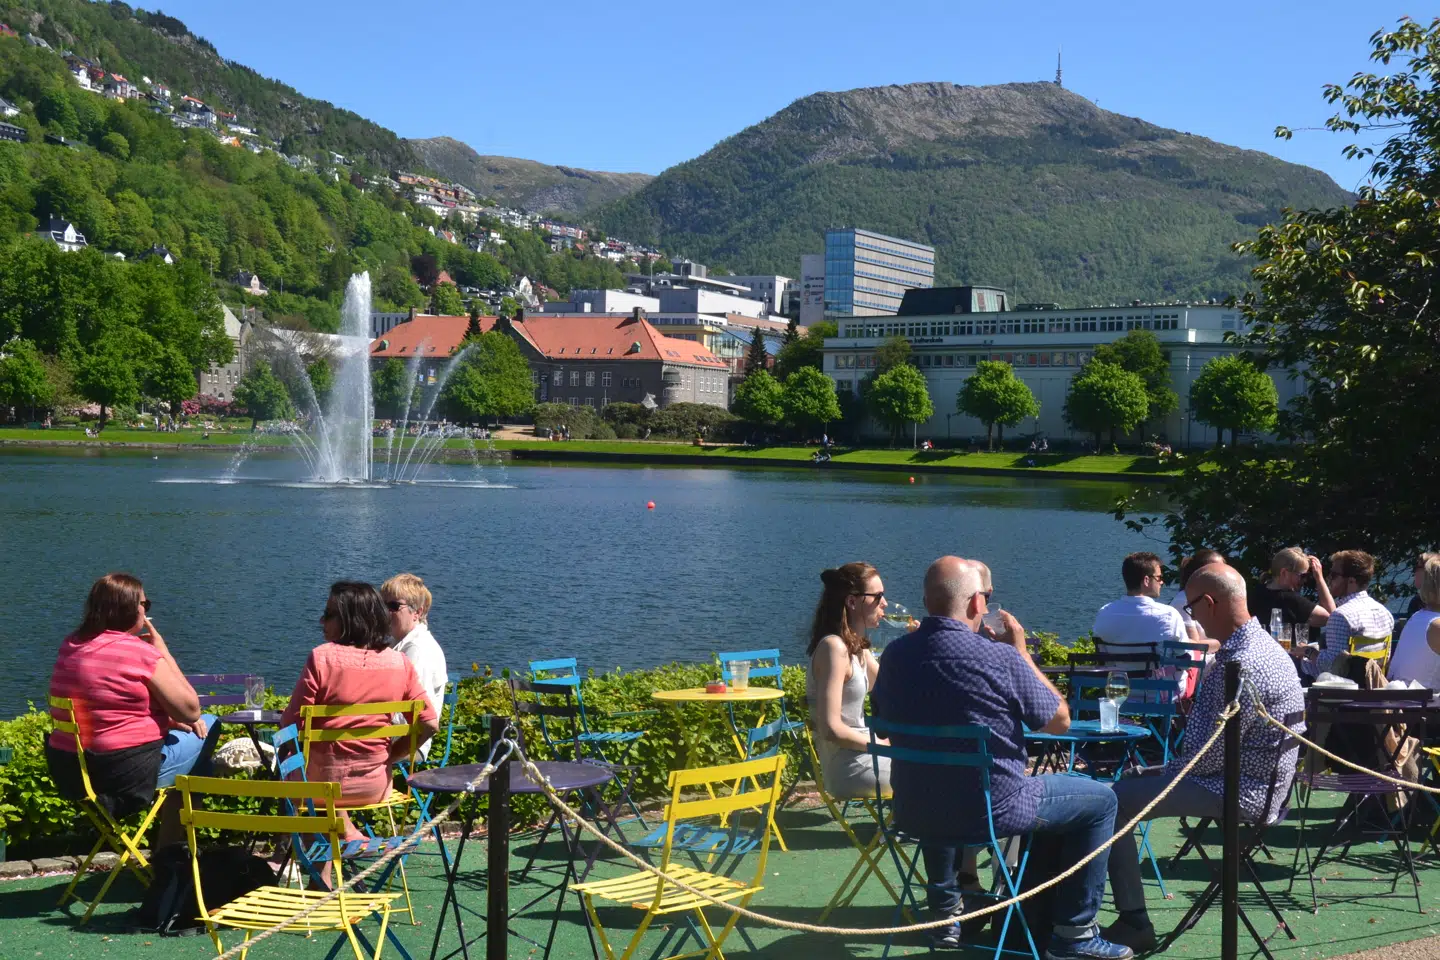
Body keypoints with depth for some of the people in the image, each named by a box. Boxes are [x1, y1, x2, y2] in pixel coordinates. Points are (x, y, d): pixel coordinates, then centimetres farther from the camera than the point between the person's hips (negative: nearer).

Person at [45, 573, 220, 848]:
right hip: (127, 774, -8)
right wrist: (162, 650, -2)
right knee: (208, 726, 12)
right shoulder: (140, 652, -15)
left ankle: (170, 844, 33)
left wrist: (172, 719, 12)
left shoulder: (71, 646, 7)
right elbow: (191, 710, -8)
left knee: (175, 731, 28)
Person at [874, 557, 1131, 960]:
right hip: (989, 812, -5)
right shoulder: (999, 657, -20)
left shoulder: (895, 654, -5)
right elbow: (1060, 720, -6)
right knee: (1099, 799, 14)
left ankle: (944, 915, 43)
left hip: (912, 813, 6)